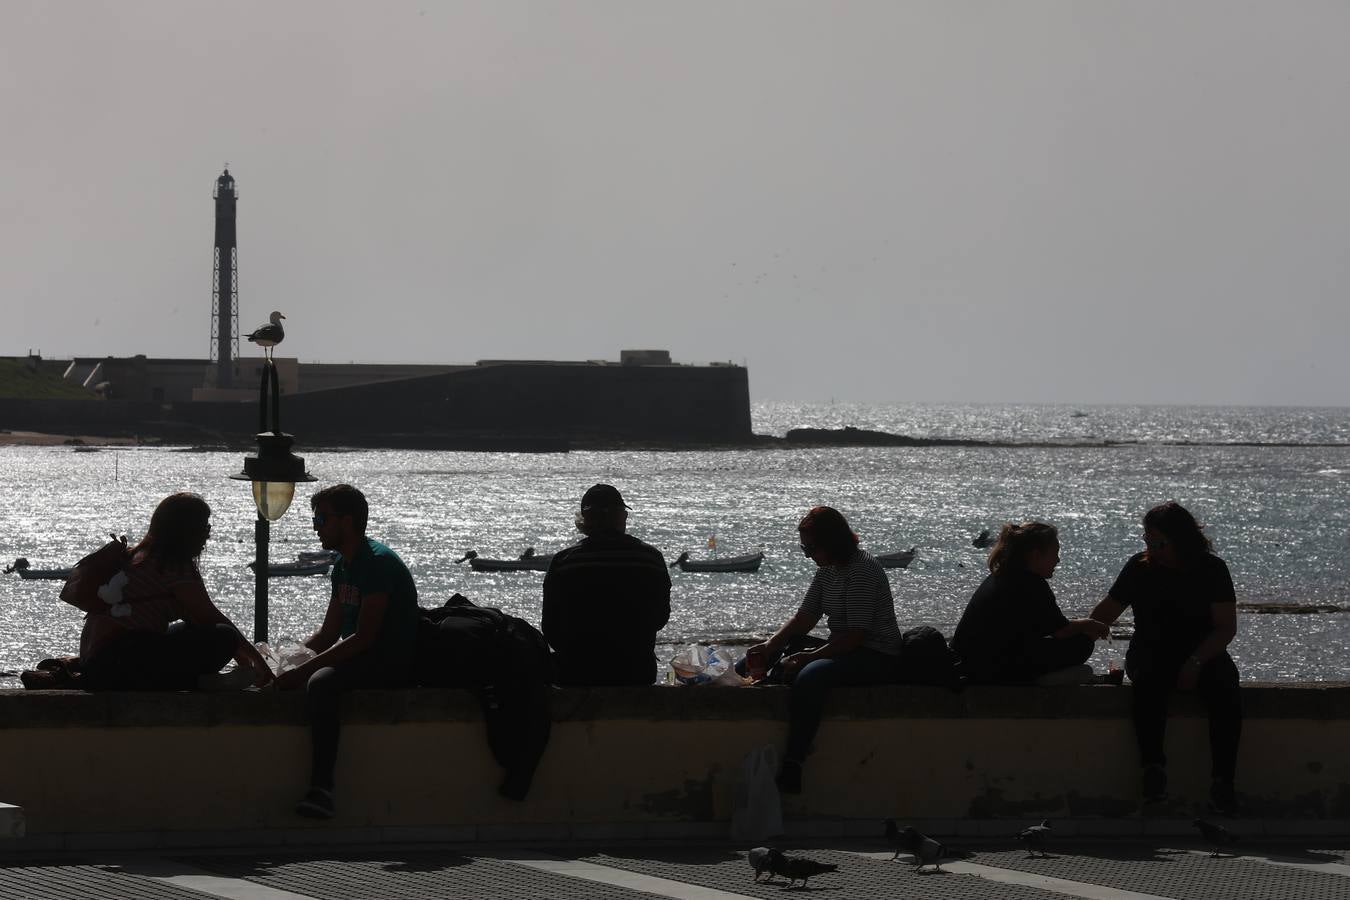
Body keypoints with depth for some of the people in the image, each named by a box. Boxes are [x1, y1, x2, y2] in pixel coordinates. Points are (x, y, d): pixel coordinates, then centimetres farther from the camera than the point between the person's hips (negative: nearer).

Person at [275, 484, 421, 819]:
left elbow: (364, 638, -23)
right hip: (358, 658, 10)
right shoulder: (343, 565, 15)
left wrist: (302, 670, -24)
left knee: (321, 682, -34)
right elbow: (327, 634, 19)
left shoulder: (378, 562, -16)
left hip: (392, 665, -10)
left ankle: (321, 790, -40)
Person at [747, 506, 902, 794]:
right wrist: (770, 646, -4)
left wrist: (806, 657, -25)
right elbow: (804, 619, 12)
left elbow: (856, 635, -24)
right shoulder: (827, 570, 10)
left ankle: (791, 767, -38)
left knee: (810, 676, -35)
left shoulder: (862, 571, -19)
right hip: (845, 650, 10)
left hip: (878, 659, -10)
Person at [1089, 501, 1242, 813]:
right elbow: (1105, 613, 13)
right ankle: (1153, 769, -40)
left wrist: (1195, 662, -19)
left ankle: (1222, 779, -34)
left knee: (1226, 690, -34)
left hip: (1203, 653, 0)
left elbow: (1226, 627, -5)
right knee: (1149, 682, -37)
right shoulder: (1140, 567, 7)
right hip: (1151, 654, 1)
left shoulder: (1212, 569, 1)